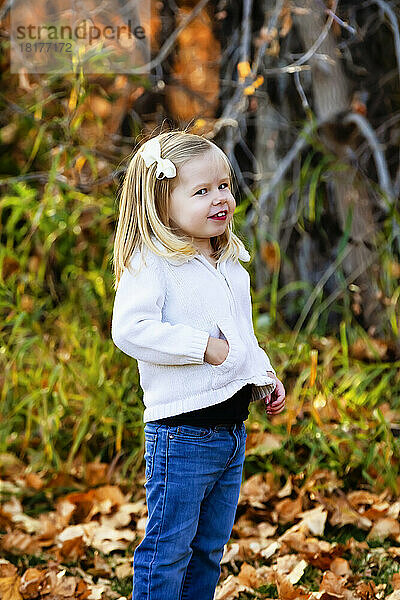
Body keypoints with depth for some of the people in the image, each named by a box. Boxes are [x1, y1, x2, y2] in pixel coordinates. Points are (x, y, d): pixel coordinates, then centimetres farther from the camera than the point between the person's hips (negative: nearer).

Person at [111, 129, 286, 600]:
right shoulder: (152, 263, -13)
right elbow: (130, 329, -25)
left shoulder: (231, 265, 14)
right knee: (167, 548, -1)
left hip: (232, 431, 8)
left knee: (210, 548, 17)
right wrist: (204, 347, -23)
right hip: (181, 432, -8)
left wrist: (265, 377, 13)